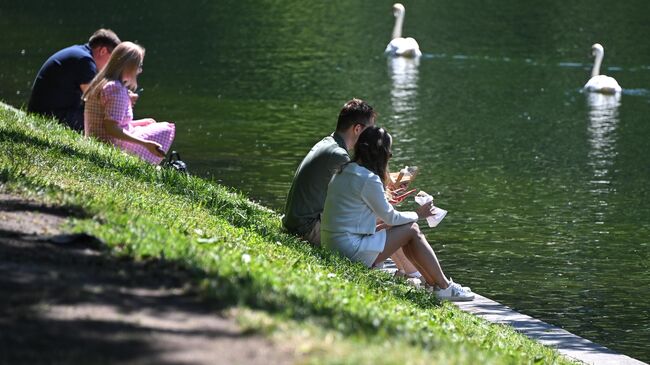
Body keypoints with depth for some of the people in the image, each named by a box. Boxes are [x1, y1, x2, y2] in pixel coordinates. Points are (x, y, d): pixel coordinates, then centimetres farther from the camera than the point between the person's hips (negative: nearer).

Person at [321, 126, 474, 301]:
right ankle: (445, 287, 5)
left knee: (410, 229, 16)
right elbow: (390, 217, -7)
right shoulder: (369, 179, -17)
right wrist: (418, 214, 9)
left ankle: (433, 283, 22)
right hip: (352, 251, -9)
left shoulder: (343, 172, 11)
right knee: (412, 230, 0)